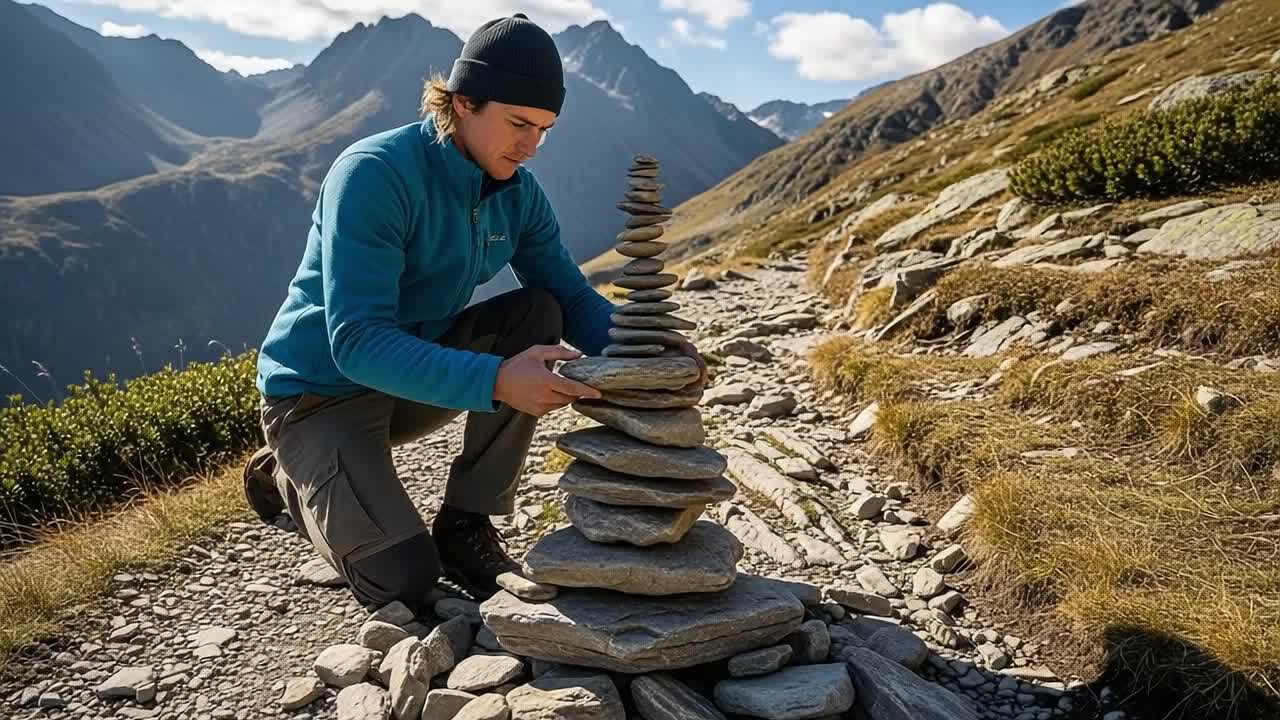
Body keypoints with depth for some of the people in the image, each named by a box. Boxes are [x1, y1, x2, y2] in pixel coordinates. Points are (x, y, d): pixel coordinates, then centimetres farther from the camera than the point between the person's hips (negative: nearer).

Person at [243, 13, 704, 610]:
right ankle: (294, 478, 13)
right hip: (321, 390, -6)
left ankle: (465, 525, -6)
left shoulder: (518, 192, -6)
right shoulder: (373, 174, -26)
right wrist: (496, 381, -46)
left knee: (539, 314, -16)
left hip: (415, 378, 6)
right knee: (403, 580, -20)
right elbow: (357, 343, -34)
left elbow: (572, 299, -4)